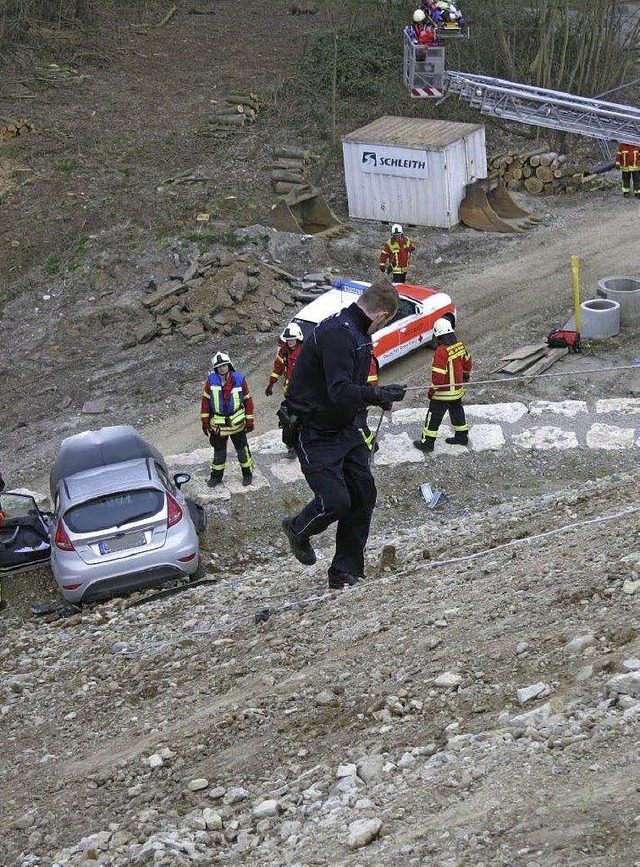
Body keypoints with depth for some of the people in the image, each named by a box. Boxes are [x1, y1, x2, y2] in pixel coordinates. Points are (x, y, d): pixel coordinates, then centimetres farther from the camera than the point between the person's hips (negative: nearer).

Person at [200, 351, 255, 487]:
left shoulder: (240, 379, -9)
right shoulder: (211, 380, -8)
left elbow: (248, 400, -1)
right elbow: (205, 400, -1)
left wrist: (250, 420, 0)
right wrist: (205, 421, -1)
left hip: (237, 423, 0)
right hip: (217, 424, 1)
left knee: (242, 449, 11)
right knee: (218, 451, 13)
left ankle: (247, 473, 28)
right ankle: (216, 476, 28)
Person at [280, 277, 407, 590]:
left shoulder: (355, 333, 9)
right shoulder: (337, 333, -25)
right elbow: (340, 392, -33)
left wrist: (376, 396, 11)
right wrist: (381, 394, -24)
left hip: (344, 429, 10)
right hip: (314, 432, -10)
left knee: (363, 494, 5)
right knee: (336, 500, -13)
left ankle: (346, 572, 15)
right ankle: (298, 530, 21)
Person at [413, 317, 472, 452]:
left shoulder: (441, 352, -27)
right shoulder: (460, 345, -3)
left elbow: (438, 375, -27)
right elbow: (468, 362, 14)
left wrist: (432, 390, -14)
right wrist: (466, 375, 33)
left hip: (443, 392, -7)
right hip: (457, 389, 7)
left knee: (434, 416, 3)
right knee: (457, 412, 24)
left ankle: (427, 442, 10)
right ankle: (462, 436, 37)